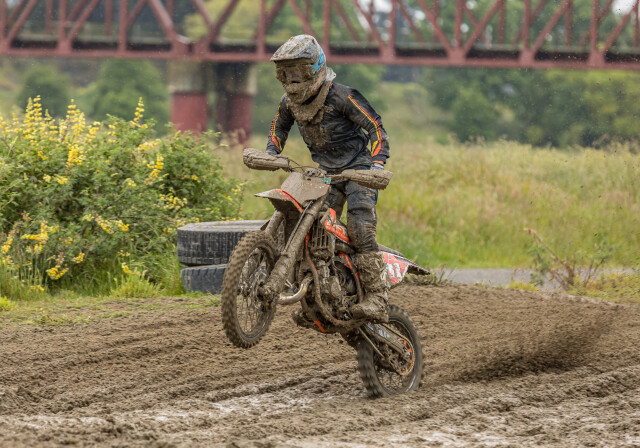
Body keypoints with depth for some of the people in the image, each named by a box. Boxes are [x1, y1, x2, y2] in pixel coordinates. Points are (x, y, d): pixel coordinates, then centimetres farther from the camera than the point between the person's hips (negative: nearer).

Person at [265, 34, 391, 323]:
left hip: (358, 169, -7)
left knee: (360, 229, -24)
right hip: (325, 174, 7)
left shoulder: (341, 96, -18)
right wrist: (271, 152, 7)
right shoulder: (290, 101, 2)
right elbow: (279, 126, 25)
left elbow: (376, 127, -16)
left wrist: (377, 164, -28)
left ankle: (377, 300, -28)